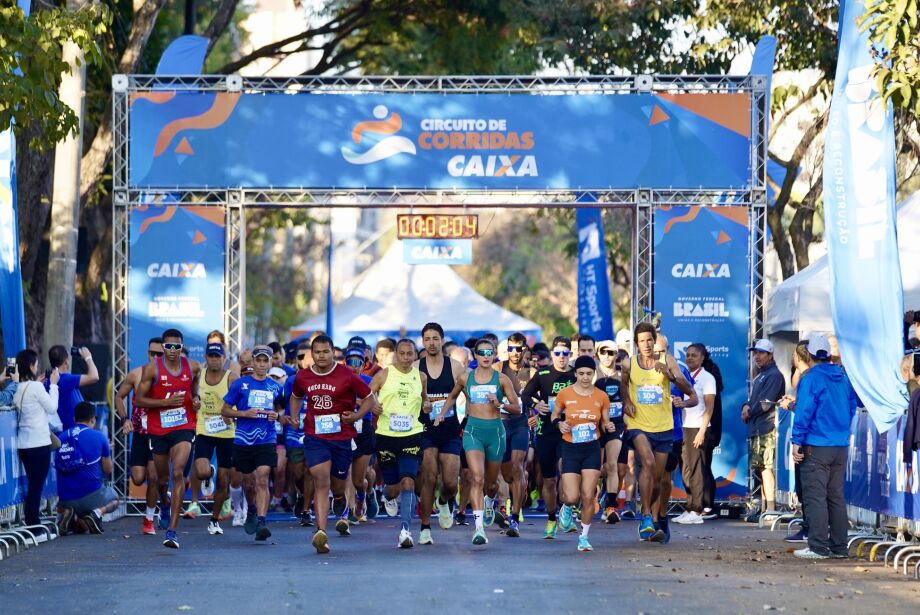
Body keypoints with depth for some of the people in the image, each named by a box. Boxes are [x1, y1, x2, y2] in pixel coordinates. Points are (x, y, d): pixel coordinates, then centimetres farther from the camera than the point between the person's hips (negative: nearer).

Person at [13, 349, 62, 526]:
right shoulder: (36, 387, -13)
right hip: (39, 443, -7)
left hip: (23, 443, 7)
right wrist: (53, 384, 4)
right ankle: (33, 524, -3)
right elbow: (52, 408, -5)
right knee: (37, 485, -3)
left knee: (33, 484, 14)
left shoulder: (19, 388, 6)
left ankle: (32, 523, 15)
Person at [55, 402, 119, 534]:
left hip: (66, 499, 2)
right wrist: (107, 451, 27)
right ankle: (97, 513, -3)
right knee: (114, 499, 30)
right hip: (91, 495, -2)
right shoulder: (99, 437, -4)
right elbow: (108, 470, 7)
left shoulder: (62, 437, 4)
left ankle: (70, 516, 0)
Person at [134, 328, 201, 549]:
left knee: (178, 474, -20)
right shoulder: (152, 369, -7)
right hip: (158, 429, 1)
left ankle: (172, 530, -22)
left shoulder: (193, 367, 1)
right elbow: (139, 399, -6)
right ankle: (164, 504, 54)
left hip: (184, 426, -1)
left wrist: (195, 400, -1)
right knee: (162, 477, 16)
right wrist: (166, 402, -18)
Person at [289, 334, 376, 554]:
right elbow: (296, 396, 24)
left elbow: (369, 398, 3)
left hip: (342, 437, 0)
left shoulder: (347, 376, -6)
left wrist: (356, 415, -13)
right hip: (314, 437, 0)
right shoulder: (302, 377, 3)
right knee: (321, 482, -17)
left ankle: (342, 509, 51)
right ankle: (321, 532, -24)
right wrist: (294, 416, 7)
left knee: (338, 486, 12)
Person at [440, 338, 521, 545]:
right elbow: (452, 397, 24)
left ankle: (489, 501, 53)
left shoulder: (501, 379, 1)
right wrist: (442, 413, 9)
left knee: (491, 482, 16)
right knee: (477, 478, -19)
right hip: (473, 431, -1)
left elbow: (517, 408, 2)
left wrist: (500, 404, -15)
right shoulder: (465, 379, 4)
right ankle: (479, 527, -24)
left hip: (495, 431, 1)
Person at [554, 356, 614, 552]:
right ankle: (566, 508, 30)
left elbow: (605, 423, 9)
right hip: (570, 449, -1)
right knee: (572, 497, -9)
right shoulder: (565, 394, -5)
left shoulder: (601, 396, -1)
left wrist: (608, 426, -14)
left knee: (588, 496, -4)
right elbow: (554, 415, 10)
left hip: (592, 449, 1)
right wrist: (559, 424, -11)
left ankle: (584, 537, 13)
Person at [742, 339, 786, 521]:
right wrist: (746, 406, 2)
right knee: (761, 468, 12)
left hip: (767, 428, -10)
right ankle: (763, 508, 17)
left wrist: (749, 413, -3)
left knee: (765, 467, -14)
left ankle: (770, 510, -16)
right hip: (757, 429, 10)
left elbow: (765, 403, -16)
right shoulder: (760, 376, 23)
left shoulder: (774, 375, -9)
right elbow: (754, 399, 24)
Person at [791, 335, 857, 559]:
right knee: (836, 496, 12)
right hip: (841, 446, 7)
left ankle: (818, 547, -9)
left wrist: (797, 441, -10)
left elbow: (804, 412, -13)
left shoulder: (810, 378, -10)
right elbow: (852, 407, 16)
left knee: (815, 496, -5)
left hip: (816, 447, -7)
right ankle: (839, 546, 14)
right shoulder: (843, 377, 9)